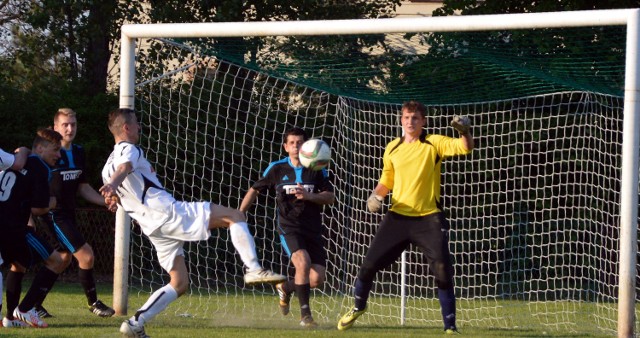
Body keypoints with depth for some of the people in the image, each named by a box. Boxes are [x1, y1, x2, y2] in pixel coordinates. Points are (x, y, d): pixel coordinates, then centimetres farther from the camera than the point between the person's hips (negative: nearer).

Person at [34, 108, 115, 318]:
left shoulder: (78, 152, 7)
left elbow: (83, 188, 16)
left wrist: (106, 201, 5)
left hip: (69, 213, 9)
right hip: (55, 214, -9)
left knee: (64, 259, 18)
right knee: (86, 255, -13)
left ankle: (35, 302, 28)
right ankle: (93, 302, 3)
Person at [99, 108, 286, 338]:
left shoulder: (107, 167, 21)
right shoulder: (129, 150, -5)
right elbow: (124, 168, -30)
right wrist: (112, 185, -48)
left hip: (153, 228, 9)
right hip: (168, 211, -9)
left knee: (179, 284, 12)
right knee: (234, 216, -5)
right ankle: (254, 269, -21)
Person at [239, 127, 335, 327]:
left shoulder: (317, 169, 3)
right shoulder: (277, 169, 1)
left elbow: (330, 197, -2)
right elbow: (255, 190, 13)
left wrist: (309, 196, -19)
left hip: (313, 230, 3)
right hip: (289, 228, -3)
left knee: (317, 279, -8)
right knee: (303, 262, -30)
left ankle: (285, 288, 25)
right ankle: (305, 315, -19)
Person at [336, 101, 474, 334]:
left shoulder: (434, 144, -4)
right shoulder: (392, 148, 8)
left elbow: (465, 148, -18)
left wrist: (465, 132, -38)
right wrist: (376, 195, 1)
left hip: (428, 218, -3)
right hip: (398, 216, 3)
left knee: (443, 271, -10)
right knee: (369, 264, 4)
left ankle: (450, 326, 1)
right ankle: (358, 307, 30)